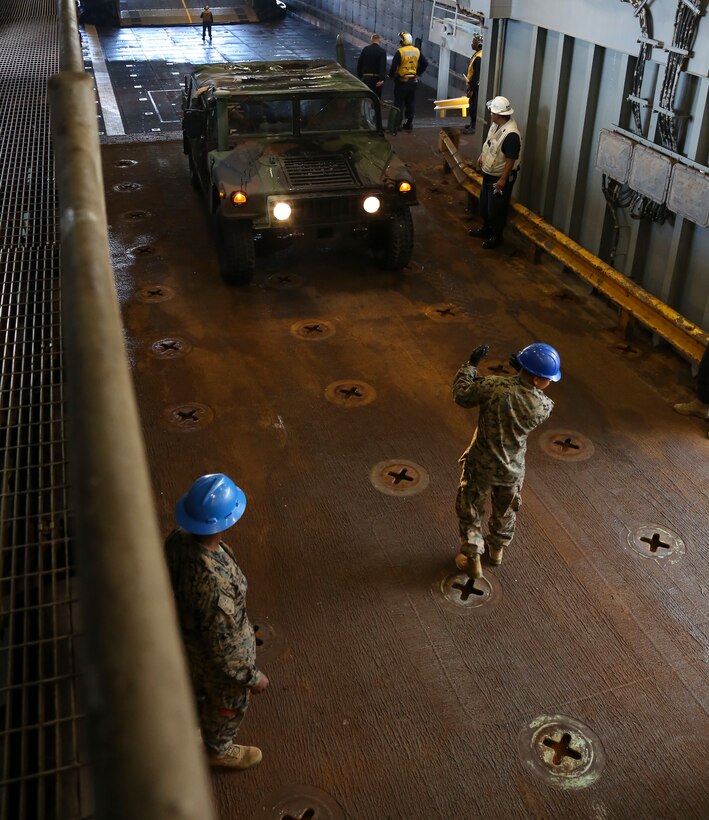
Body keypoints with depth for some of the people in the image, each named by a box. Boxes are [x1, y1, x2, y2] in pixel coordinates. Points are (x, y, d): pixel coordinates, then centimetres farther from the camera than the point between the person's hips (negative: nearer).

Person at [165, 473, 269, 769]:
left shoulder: (177, 538, -24)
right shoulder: (214, 581, -47)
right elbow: (221, 646, -32)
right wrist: (252, 677, -16)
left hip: (188, 631, 7)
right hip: (221, 652, -7)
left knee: (198, 686, 37)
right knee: (228, 703, 26)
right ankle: (219, 750, 56)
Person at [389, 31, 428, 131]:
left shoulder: (400, 52, -15)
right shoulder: (417, 51, 3)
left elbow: (394, 66, -19)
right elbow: (425, 63, 7)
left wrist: (391, 75, -2)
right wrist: (418, 73, 12)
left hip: (402, 81, -5)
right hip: (413, 81, 5)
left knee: (399, 103, 2)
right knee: (411, 103, 14)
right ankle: (409, 123, 18)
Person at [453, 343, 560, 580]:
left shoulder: (494, 387, -29)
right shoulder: (544, 407, -21)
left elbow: (461, 395, -13)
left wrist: (470, 365, -3)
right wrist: (523, 375, -1)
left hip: (481, 465, -2)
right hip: (513, 470, 2)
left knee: (470, 510, 21)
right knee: (506, 510, 29)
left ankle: (472, 558, 31)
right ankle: (497, 550, 51)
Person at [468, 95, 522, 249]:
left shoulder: (511, 134, -31)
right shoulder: (496, 124, -3)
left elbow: (511, 160, -28)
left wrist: (503, 180, -25)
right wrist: (482, 155, 23)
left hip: (500, 177, -9)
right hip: (489, 173, 9)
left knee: (496, 208, 5)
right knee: (484, 203, 23)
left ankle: (496, 236, 22)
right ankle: (486, 228, 42)